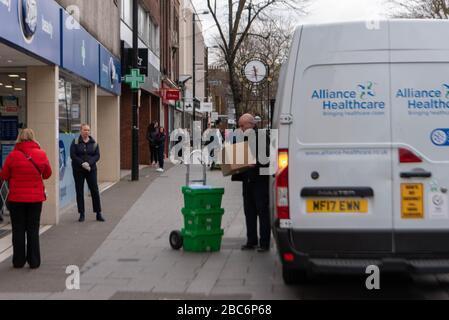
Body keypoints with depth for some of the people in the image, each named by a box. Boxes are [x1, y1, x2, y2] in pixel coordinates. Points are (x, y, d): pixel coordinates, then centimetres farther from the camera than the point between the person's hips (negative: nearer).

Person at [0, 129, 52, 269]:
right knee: (33, 230, 10)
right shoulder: (41, 154, -6)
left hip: (16, 198, -1)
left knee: (18, 230, 10)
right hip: (36, 198, 1)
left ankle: (19, 261, 14)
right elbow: (47, 174, 6)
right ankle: (34, 261, 12)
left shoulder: (12, 156, -11)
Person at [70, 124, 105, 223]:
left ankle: (98, 214, 6)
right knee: (79, 191, 3)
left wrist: (89, 163, -17)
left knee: (95, 191, -1)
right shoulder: (75, 142, 0)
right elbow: (72, 155, -7)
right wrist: (82, 163, -18)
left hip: (91, 169, 1)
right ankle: (82, 214, 11)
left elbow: (97, 155, 0)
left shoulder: (94, 143, 5)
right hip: (78, 170, -1)